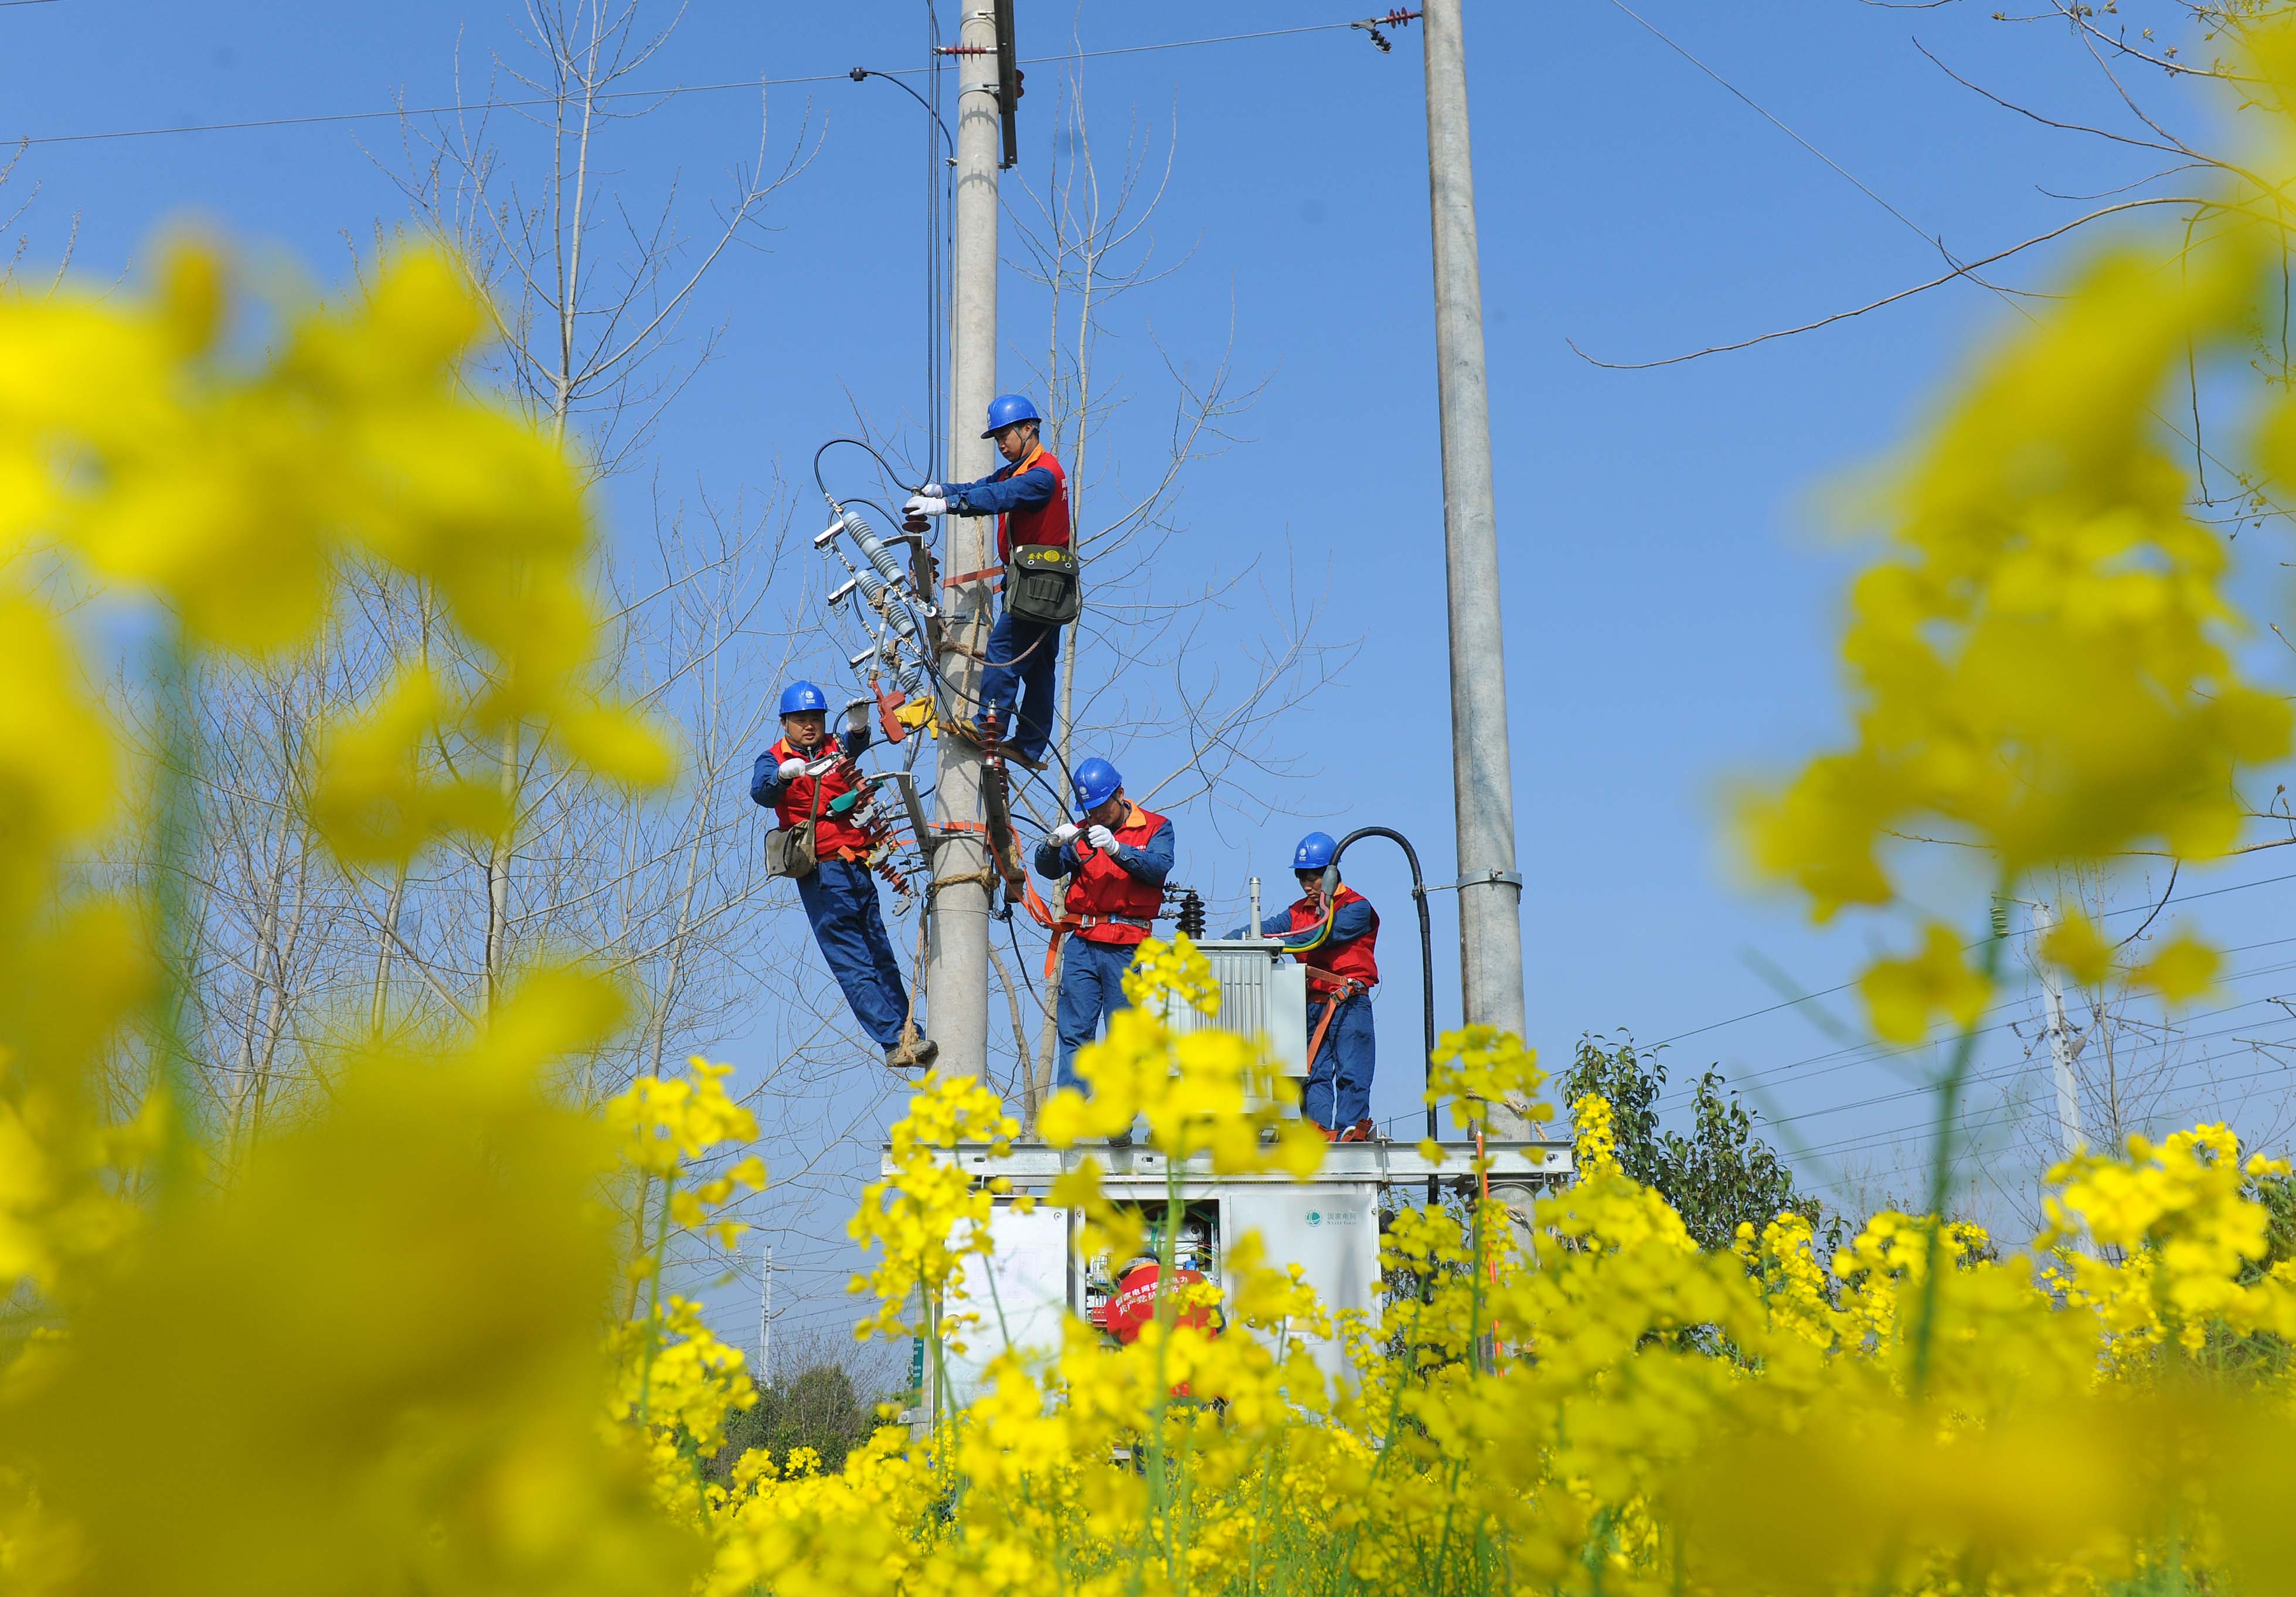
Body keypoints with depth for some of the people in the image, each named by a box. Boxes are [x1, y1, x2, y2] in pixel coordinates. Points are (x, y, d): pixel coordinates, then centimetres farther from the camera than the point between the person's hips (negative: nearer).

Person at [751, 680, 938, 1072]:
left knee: (881, 956, 10)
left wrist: (858, 727, -29)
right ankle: (895, 1042, -16)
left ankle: (910, 1036, 15)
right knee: (854, 962, -9)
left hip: (858, 867, 5)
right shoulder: (773, 759, 3)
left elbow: (856, 744, -7)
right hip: (821, 871, -5)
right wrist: (783, 775, -39)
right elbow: (761, 793, -17)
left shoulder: (835, 750, 15)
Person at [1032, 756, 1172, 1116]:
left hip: (1128, 949, -3)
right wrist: (1053, 843, -17)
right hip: (1081, 943, 3)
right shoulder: (1080, 831, 15)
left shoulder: (1155, 827, 6)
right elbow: (1048, 870, 4)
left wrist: (1117, 848, -25)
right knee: (1074, 1032, -2)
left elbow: (1158, 869, -12)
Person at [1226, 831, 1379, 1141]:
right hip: (1313, 1006, 5)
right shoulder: (1299, 911, 18)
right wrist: (1229, 940, -17)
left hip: (1350, 1005, -5)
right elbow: (1267, 929, 3)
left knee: (1351, 1074, -7)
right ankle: (1320, 1133, -5)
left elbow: (1322, 935, -17)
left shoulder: (1357, 907, -2)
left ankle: (1352, 1132, -7)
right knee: (1313, 1073, -2)